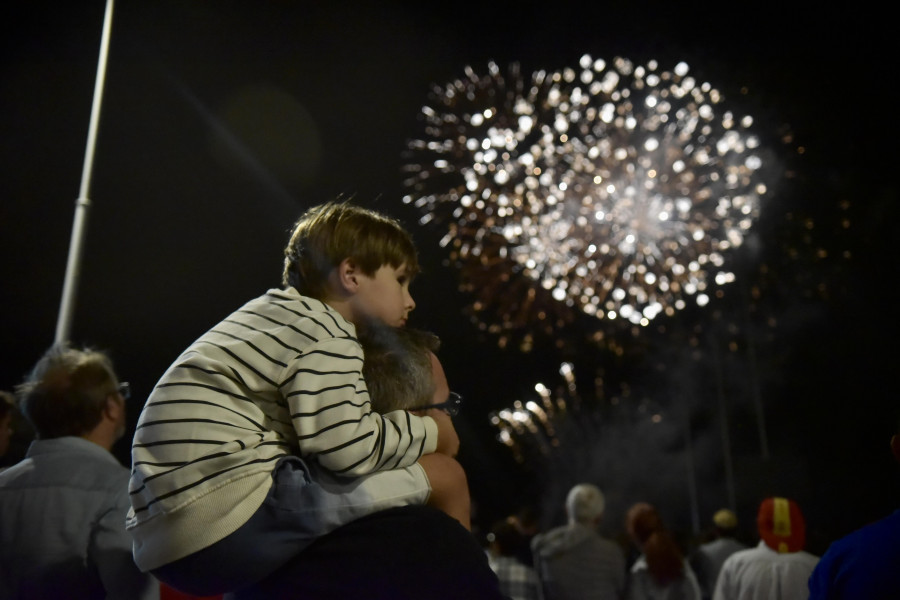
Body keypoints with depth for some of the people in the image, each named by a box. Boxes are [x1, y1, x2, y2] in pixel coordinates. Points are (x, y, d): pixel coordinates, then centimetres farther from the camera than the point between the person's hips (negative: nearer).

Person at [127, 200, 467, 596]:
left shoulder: (271, 313, 20)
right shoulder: (324, 331, -7)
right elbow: (349, 448, -18)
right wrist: (430, 430, -2)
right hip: (234, 518, -10)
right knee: (445, 476, -7)